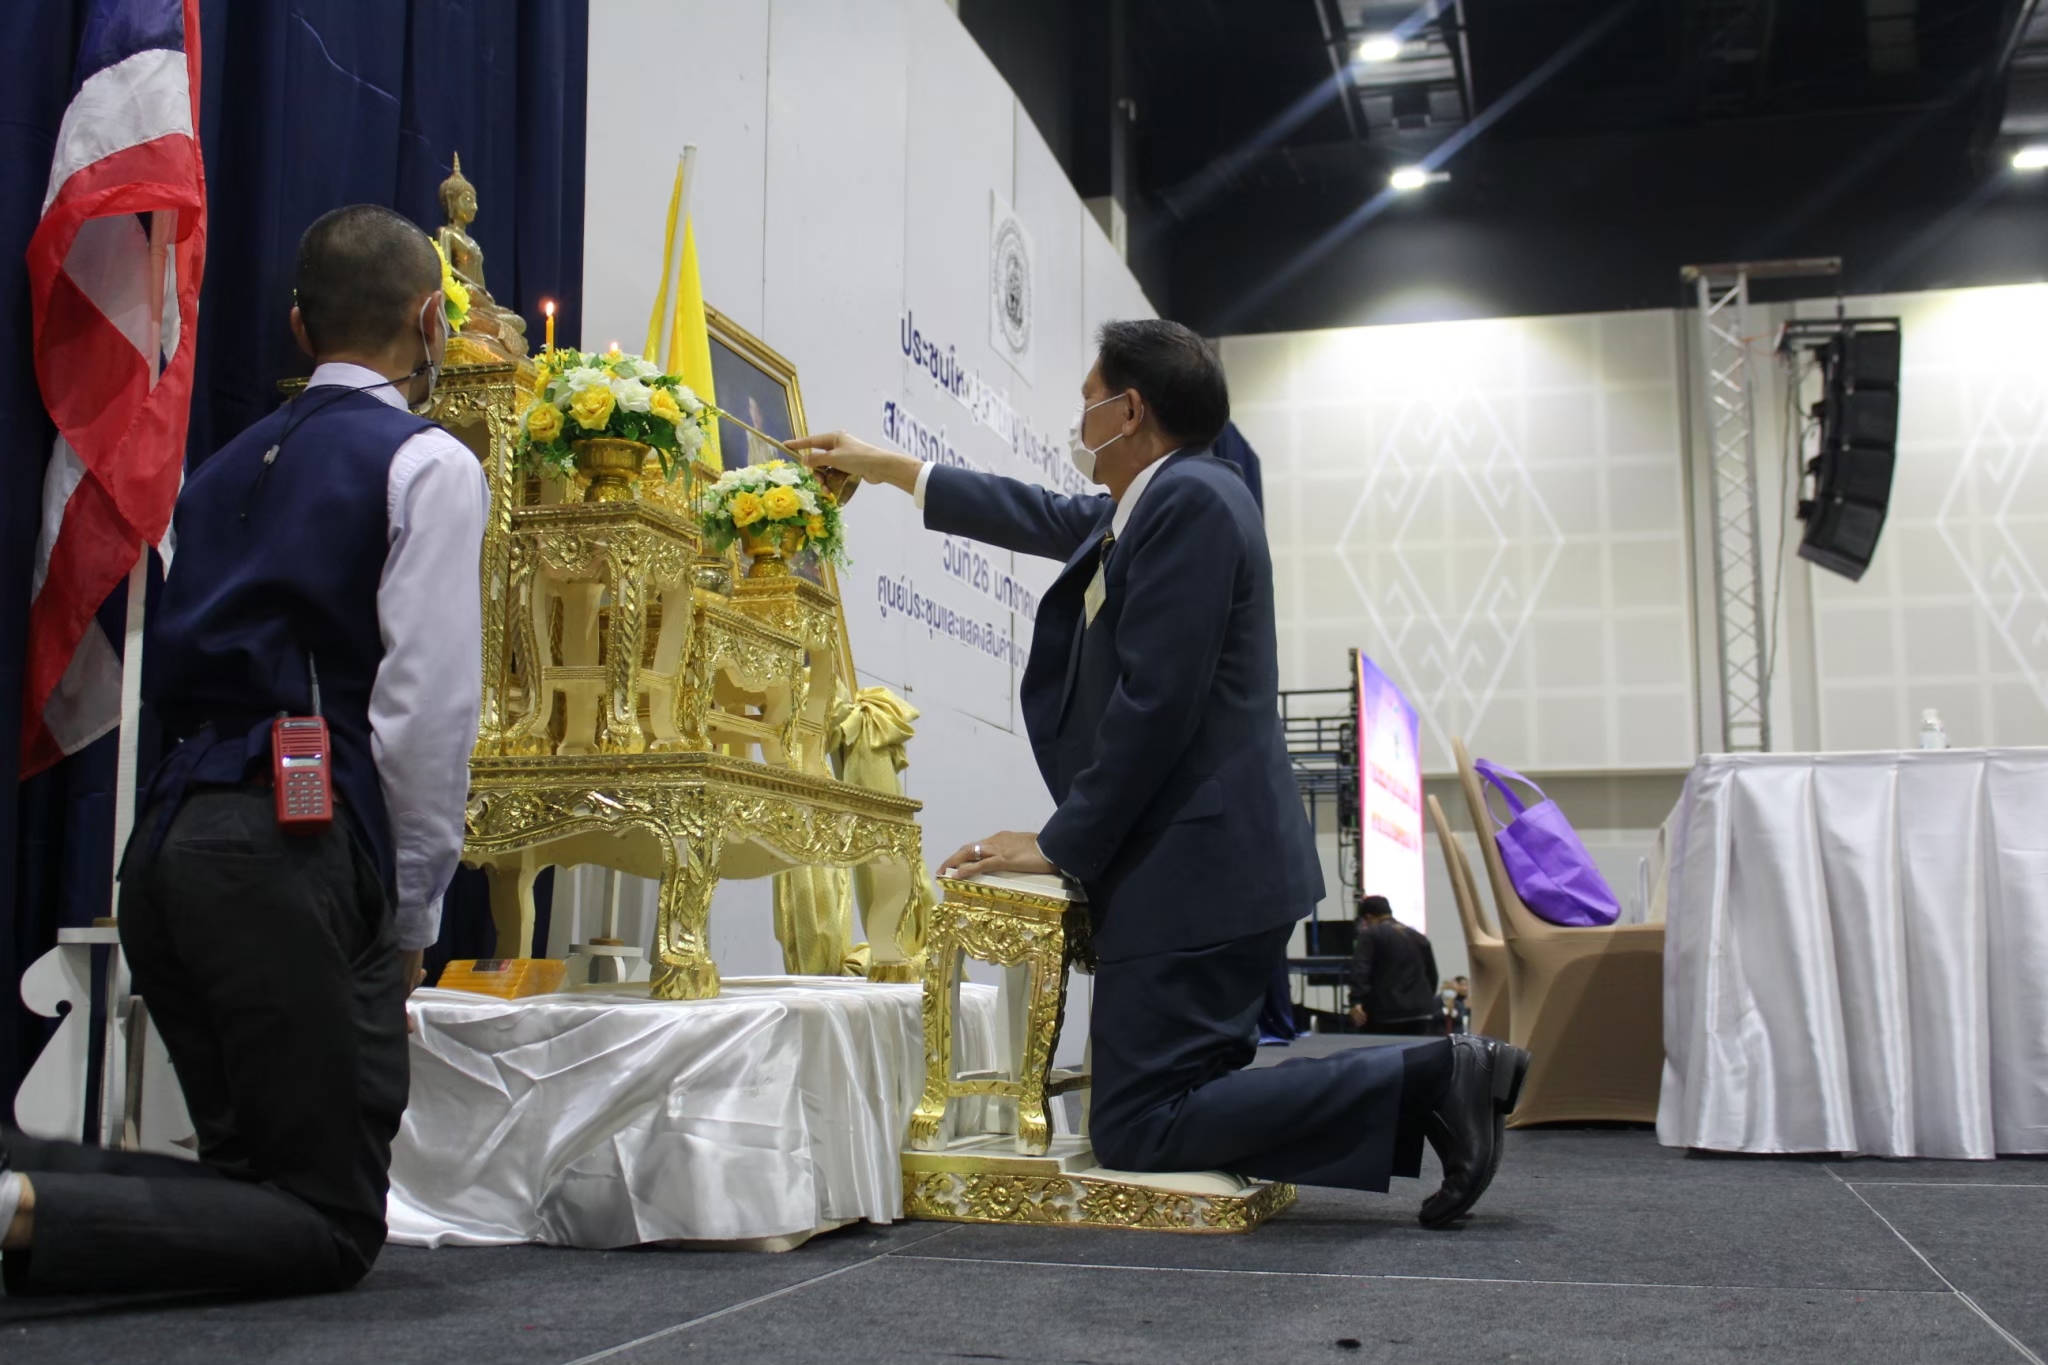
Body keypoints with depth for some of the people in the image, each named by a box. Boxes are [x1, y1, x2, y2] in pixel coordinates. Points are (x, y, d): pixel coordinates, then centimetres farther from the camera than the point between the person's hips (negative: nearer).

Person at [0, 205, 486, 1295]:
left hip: (168, 837, 8)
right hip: (295, 848, -8)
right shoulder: (429, 465, -2)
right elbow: (424, 707, -11)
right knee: (332, 1226, 1)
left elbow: (173, 674, 19)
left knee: (253, 1169, 20)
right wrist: (411, 913, -2)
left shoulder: (229, 466, 21)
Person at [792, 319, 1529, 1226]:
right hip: (1208, 867, 10)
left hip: (1195, 870, -10)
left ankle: (1428, 1080, -11)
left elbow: (1156, 701, -19)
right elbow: (1045, 518, 36)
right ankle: (1435, 1084, 8)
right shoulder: (1152, 507, 18)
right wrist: (888, 469, 43)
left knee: (1137, 1132, -12)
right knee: (1167, 1104, 12)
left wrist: (1060, 844, -12)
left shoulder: (1191, 499, -12)